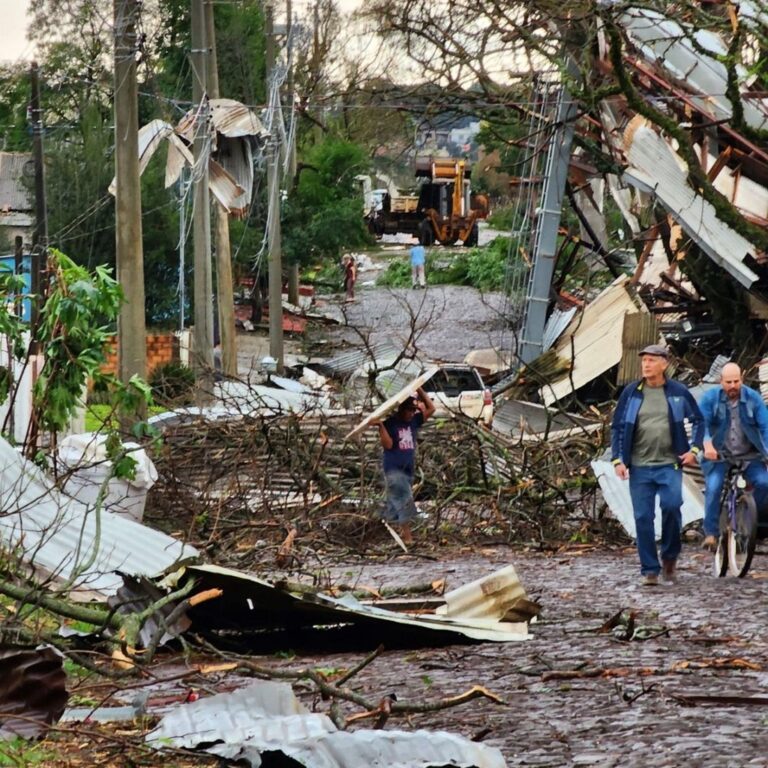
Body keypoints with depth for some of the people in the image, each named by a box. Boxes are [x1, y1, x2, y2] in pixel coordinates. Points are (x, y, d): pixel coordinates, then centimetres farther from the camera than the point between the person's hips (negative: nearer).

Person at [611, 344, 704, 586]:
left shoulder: (678, 392, 3)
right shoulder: (631, 393, 4)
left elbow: (698, 421, 13)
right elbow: (618, 427, 8)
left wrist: (694, 449, 1)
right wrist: (618, 460, -1)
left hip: (669, 465, -1)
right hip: (639, 466, 1)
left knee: (671, 506, -20)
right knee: (643, 517, -1)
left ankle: (670, 556, 4)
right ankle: (649, 570, 7)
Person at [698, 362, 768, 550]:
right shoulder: (710, 398, -8)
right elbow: (701, 423, -19)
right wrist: (707, 445, -38)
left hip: (749, 455, 2)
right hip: (718, 455, -2)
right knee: (713, 488, -21)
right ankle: (711, 532, -11)